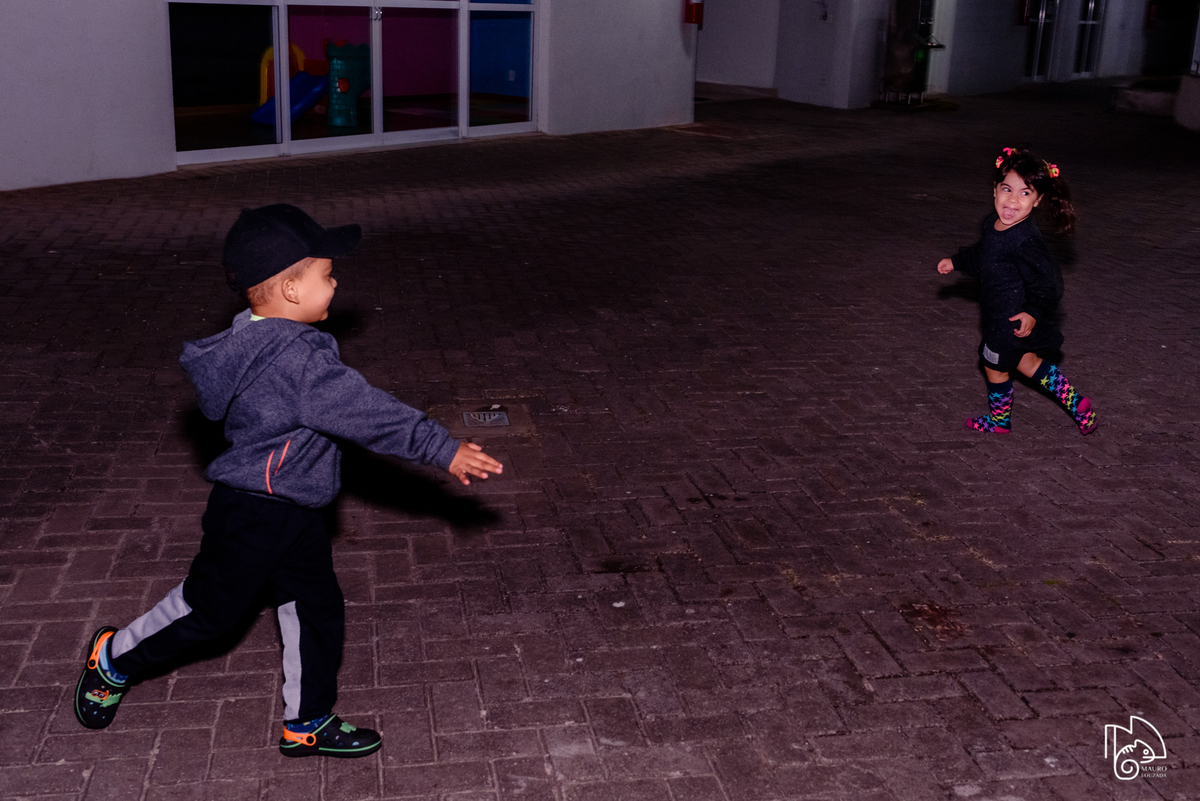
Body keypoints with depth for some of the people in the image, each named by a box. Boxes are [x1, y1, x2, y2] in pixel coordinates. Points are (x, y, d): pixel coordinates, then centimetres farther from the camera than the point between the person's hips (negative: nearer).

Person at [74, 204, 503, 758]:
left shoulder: (257, 339, 2)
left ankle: (307, 724, 28)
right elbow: (366, 413, -31)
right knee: (210, 609, 11)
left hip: (295, 513, 10)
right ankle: (115, 658, 36)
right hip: (253, 514, -10)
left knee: (315, 609, 15)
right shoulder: (297, 358, -29)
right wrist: (443, 450, -27)